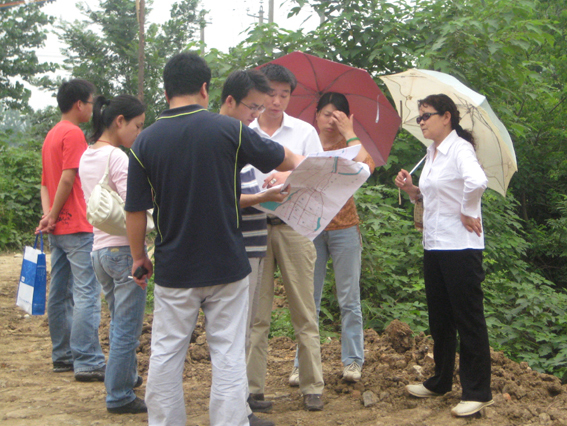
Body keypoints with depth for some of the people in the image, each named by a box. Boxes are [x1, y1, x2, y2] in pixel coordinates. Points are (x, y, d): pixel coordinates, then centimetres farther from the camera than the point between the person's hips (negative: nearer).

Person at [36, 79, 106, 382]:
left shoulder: (51, 135, 19)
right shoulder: (73, 134, -10)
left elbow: (45, 183, 16)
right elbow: (68, 178, -18)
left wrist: (48, 214, 2)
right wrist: (53, 216, -9)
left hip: (58, 229, 10)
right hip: (77, 227, -10)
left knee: (59, 294, 12)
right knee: (87, 295, -9)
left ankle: (63, 356, 18)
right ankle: (88, 362, -11)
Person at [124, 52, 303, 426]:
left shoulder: (146, 141, -4)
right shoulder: (228, 130, -7)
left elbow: (136, 211, -1)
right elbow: (285, 161, 6)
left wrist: (139, 258, 14)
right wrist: (301, 162, 30)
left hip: (173, 269, 1)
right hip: (227, 266, -1)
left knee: (166, 354, 11)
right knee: (229, 354, 6)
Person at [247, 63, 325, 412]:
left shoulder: (304, 132, 7)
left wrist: (289, 177, -18)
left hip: (294, 226, 0)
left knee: (304, 311, 3)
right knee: (255, 312, 4)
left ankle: (312, 386, 11)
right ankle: (252, 386, 13)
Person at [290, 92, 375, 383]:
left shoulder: (349, 146, 5)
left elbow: (365, 165, -17)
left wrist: (349, 133, -11)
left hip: (343, 227, -1)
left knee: (349, 298, 4)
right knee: (309, 299, 3)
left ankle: (353, 361, 14)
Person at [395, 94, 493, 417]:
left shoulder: (460, 148, -14)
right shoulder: (431, 153, 14)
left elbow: (477, 182, -33)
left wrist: (467, 213, -20)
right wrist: (411, 189, 5)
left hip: (460, 246, -9)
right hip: (434, 245, 9)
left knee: (468, 318, -2)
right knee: (439, 317, 17)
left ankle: (478, 392, 7)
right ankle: (441, 382, 30)